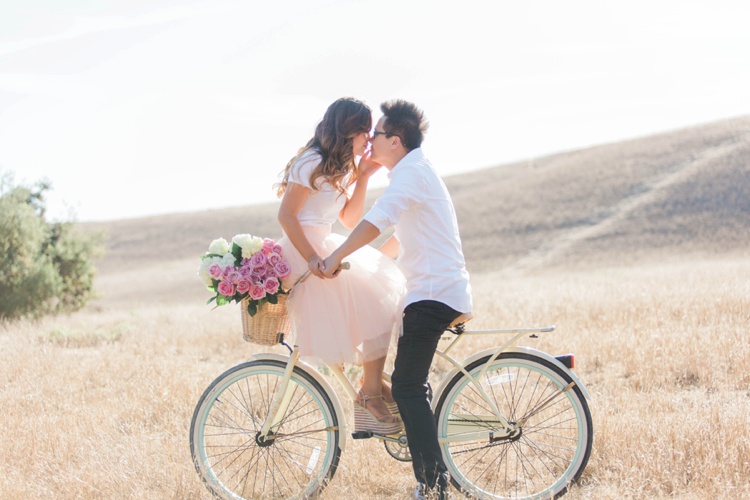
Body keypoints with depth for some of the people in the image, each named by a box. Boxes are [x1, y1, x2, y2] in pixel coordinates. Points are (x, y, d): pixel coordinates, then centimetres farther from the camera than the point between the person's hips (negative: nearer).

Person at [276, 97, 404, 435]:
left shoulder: (340, 168, 16)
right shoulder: (313, 163, -14)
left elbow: (350, 219, 13)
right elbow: (286, 215, -19)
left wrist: (363, 177, 4)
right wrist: (313, 259, -29)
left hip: (323, 249, 10)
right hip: (304, 254, -10)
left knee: (385, 290, 10)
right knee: (379, 306, -15)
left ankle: (374, 382, 11)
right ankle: (370, 394, -9)